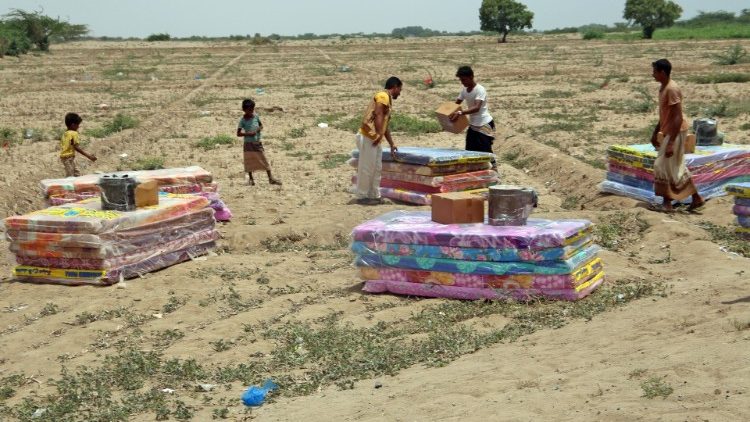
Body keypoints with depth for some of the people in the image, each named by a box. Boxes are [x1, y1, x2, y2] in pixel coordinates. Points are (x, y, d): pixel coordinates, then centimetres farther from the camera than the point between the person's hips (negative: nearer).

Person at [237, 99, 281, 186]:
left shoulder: (256, 116, 2)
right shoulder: (243, 120, -8)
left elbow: (261, 125, 15)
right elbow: (238, 133, -9)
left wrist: (259, 128, -8)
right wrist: (249, 134, -21)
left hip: (257, 142, 3)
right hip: (248, 143, -3)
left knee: (264, 160, 0)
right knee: (249, 162, 6)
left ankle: (270, 178, 4)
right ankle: (251, 179, 21)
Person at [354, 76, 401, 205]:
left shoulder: (388, 100, 22)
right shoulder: (383, 96, -8)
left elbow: (385, 125, 27)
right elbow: (378, 115, -21)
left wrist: (392, 144, 28)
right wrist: (379, 134, -25)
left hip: (375, 139, 10)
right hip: (368, 137, -10)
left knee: (377, 168, 13)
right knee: (366, 168, -4)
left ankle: (374, 196, 21)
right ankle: (362, 197, 2)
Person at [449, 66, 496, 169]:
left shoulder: (480, 90, -20)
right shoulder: (464, 90, 4)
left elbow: (476, 108, -34)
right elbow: (457, 103, 16)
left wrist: (461, 112, -47)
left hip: (484, 125, -8)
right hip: (472, 125, 8)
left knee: (485, 151, -7)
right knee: (469, 152, 9)